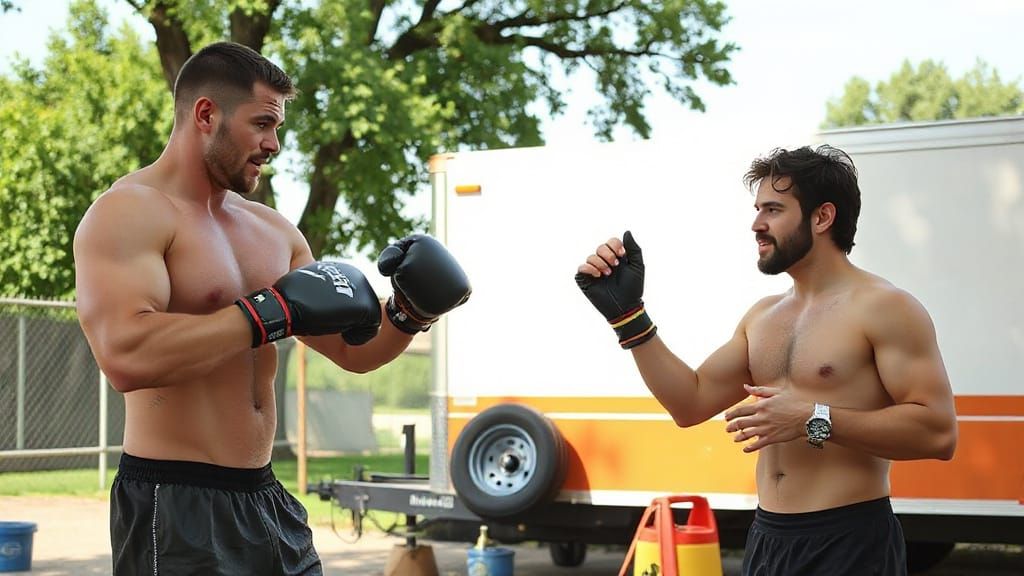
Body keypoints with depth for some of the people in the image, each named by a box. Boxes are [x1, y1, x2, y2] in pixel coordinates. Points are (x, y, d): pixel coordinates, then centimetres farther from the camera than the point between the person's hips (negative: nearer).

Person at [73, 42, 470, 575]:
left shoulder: (273, 230, 13)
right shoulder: (129, 213, -11)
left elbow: (352, 350, 19)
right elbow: (125, 356, -28)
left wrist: (409, 312, -1)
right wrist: (276, 310, -24)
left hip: (268, 502, 8)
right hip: (175, 508, -8)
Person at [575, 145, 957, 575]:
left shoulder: (883, 308, -9)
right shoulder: (762, 316, 13)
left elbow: (938, 432, -17)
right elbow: (691, 403, 10)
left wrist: (815, 420, -22)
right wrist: (627, 314, 6)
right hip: (767, 539, 7)